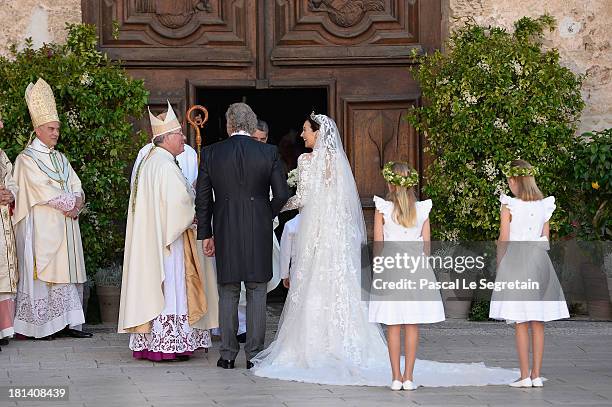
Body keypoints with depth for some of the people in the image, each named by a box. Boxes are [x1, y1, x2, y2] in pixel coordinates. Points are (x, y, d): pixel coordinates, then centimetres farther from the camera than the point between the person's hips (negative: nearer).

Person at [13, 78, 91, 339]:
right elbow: (43, 191, -13)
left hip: (65, 224, 7)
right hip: (41, 226, -7)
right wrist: (71, 202, -11)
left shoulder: (60, 158, 19)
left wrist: (77, 203, -8)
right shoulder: (27, 159, -3)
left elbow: (76, 187, 12)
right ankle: (38, 325, -7)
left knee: (66, 273, 2)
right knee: (42, 271, -8)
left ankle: (66, 322, 2)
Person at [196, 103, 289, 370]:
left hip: (225, 234, 1)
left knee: (228, 294, 9)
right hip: (259, 232, -1)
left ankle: (227, 355, 10)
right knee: (256, 293, 6)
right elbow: (281, 195, -2)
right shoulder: (268, 153, -2)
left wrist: (205, 234, 10)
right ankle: (254, 354, 6)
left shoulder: (211, 154, 0)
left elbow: (203, 198, 2)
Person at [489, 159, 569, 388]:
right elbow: (545, 239, 9)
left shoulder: (509, 206, -9)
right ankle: (537, 375, 9)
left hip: (515, 259, -4)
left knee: (520, 324, -1)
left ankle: (525, 376, -2)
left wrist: (499, 264, 5)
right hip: (539, 262, 4)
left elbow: (503, 240, -8)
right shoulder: (544, 206, 5)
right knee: (538, 323, 8)